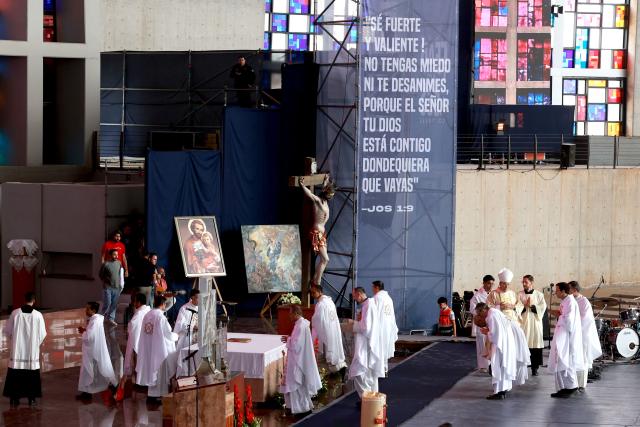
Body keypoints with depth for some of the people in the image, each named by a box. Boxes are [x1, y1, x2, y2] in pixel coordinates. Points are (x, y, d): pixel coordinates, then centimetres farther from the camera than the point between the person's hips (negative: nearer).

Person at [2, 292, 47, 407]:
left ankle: (14, 398, 6)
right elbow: (42, 333, -2)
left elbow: (6, 330, 0)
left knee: (15, 375, 7)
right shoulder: (38, 315, -8)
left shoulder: (15, 313, -7)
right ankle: (31, 398, 8)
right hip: (32, 350, 0)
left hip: (17, 349, 0)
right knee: (32, 375, 8)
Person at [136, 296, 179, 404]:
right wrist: (176, 336, 6)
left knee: (151, 370, 13)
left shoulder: (147, 315, 2)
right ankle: (156, 395, 4)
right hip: (159, 348, -7)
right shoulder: (161, 317, -18)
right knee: (159, 371, 2)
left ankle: (151, 395, 17)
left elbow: (145, 333, 9)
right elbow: (168, 334, -15)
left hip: (148, 349, 7)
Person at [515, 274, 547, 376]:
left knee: (535, 345, -2)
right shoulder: (520, 295, 7)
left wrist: (532, 305, -10)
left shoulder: (539, 295, 7)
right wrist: (525, 305, -16)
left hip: (535, 322, 0)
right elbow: (517, 307, -3)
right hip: (523, 322, 0)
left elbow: (543, 307, -2)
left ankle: (535, 368, 5)